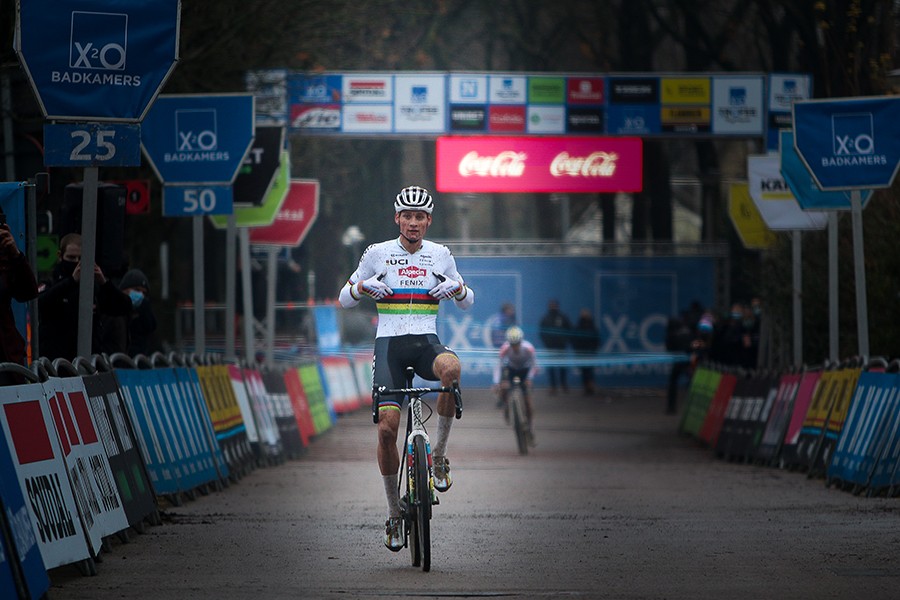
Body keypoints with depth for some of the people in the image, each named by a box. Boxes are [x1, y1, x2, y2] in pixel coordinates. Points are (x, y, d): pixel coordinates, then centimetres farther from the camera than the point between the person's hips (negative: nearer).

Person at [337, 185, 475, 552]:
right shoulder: (378, 254, 4)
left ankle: (439, 455, -20)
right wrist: (363, 286, -14)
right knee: (387, 428, -13)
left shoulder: (440, 256, 8)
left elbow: (467, 304, 16)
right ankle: (394, 514, 4)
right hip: (389, 343, 0)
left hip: (426, 342, 0)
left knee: (451, 367, -38)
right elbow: (345, 300, 8)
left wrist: (456, 287, -8)